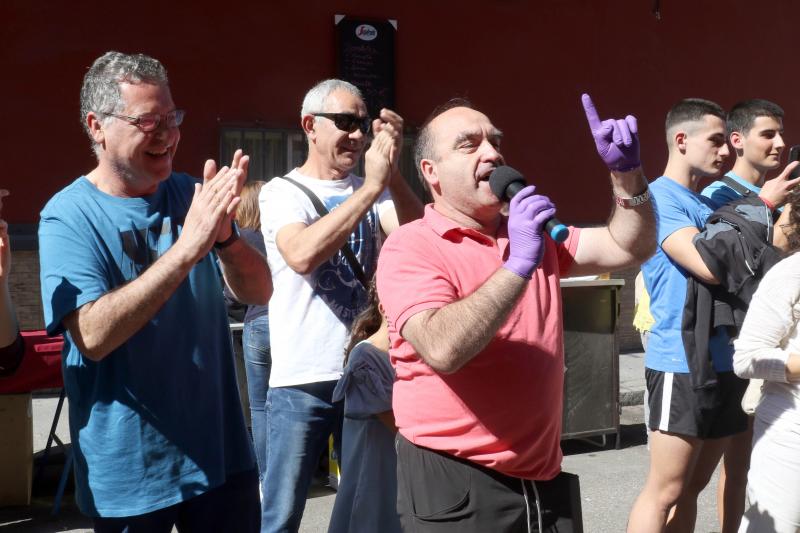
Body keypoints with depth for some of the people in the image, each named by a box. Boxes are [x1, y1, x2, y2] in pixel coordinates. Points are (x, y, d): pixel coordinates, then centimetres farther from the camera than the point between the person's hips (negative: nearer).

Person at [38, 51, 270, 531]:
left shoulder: (191, 195, 2)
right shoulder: (69, 216, -12)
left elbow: (259, 292, -2)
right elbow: (93, 336, -25)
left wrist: (225, 234, -22)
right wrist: (187, 247, -31)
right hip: (130, 470, -4)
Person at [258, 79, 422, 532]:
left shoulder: (373, 192, 8)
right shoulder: (281, 193, -4)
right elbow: (303, 255, -25)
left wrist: (392, 175, -25)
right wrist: (371, 186, -27)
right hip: (303, 381, -4)